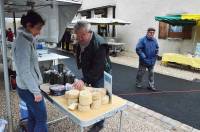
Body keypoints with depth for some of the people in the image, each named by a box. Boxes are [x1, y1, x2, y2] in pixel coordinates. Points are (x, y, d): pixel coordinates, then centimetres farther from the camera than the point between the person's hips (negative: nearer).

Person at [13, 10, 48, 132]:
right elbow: (24, 71, -23)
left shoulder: (27, 39, 9)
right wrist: (36, 91, -19)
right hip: (28, 89, -9)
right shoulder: (24, 42, -20)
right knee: (41, 119, 2)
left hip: (28, 87, 9)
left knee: (33, 117, 19)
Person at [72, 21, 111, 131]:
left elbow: (98, 68, -35)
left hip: (100, 75, -7)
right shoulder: (81, 41, -3)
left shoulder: (99, 44, -31)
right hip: (88, 73, 8)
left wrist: (84, 80, -40)